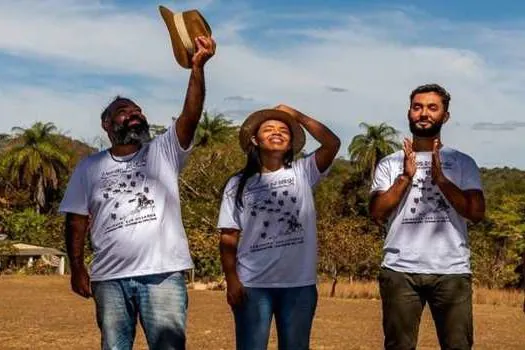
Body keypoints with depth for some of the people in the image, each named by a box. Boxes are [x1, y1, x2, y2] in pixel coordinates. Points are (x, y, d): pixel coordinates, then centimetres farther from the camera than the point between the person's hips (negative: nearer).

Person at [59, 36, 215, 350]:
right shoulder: (89, 167, 11)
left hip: (163, 274, -2)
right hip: (110, 278, 2)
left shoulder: (164, 152, 5)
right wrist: (77, 267, 0)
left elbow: (191, 115, -11)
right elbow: (77, 220, 10)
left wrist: (197, 67, -25)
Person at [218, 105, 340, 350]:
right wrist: (232, 281, -6)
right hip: (252, 285, -1)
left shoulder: (302, 173, 6)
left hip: (299, 284, 1)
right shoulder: (239, 183, 5)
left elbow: (332, 144, -10)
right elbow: (229, 237, 3)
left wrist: (296, 115, -3)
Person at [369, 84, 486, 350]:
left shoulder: (463, 162, 9)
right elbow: (377, 213, -2)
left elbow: (476, 213, -3)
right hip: (400, 271, 1)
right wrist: (406, 177, -11)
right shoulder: (390, 164, 10)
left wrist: (441, 178, -11)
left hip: (452, 272, 0)